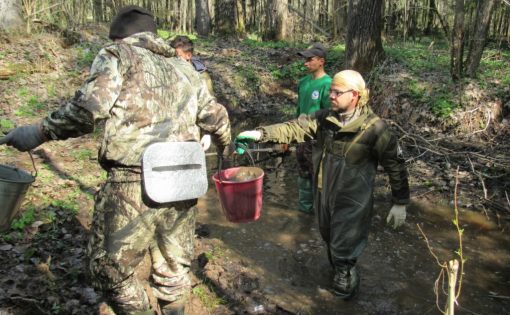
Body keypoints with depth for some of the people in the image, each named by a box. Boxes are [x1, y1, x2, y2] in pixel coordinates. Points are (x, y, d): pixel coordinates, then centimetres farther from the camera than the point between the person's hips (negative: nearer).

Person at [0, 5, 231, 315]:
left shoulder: (117, 55, 4)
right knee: (174, 268, 21)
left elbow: (91, 105, -14)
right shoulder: (185, 69, 20)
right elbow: (217, 118, 21)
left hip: (134, 186, -6)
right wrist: (224, 148, 40)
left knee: (113, 267, 12)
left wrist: (41, 132, -4)